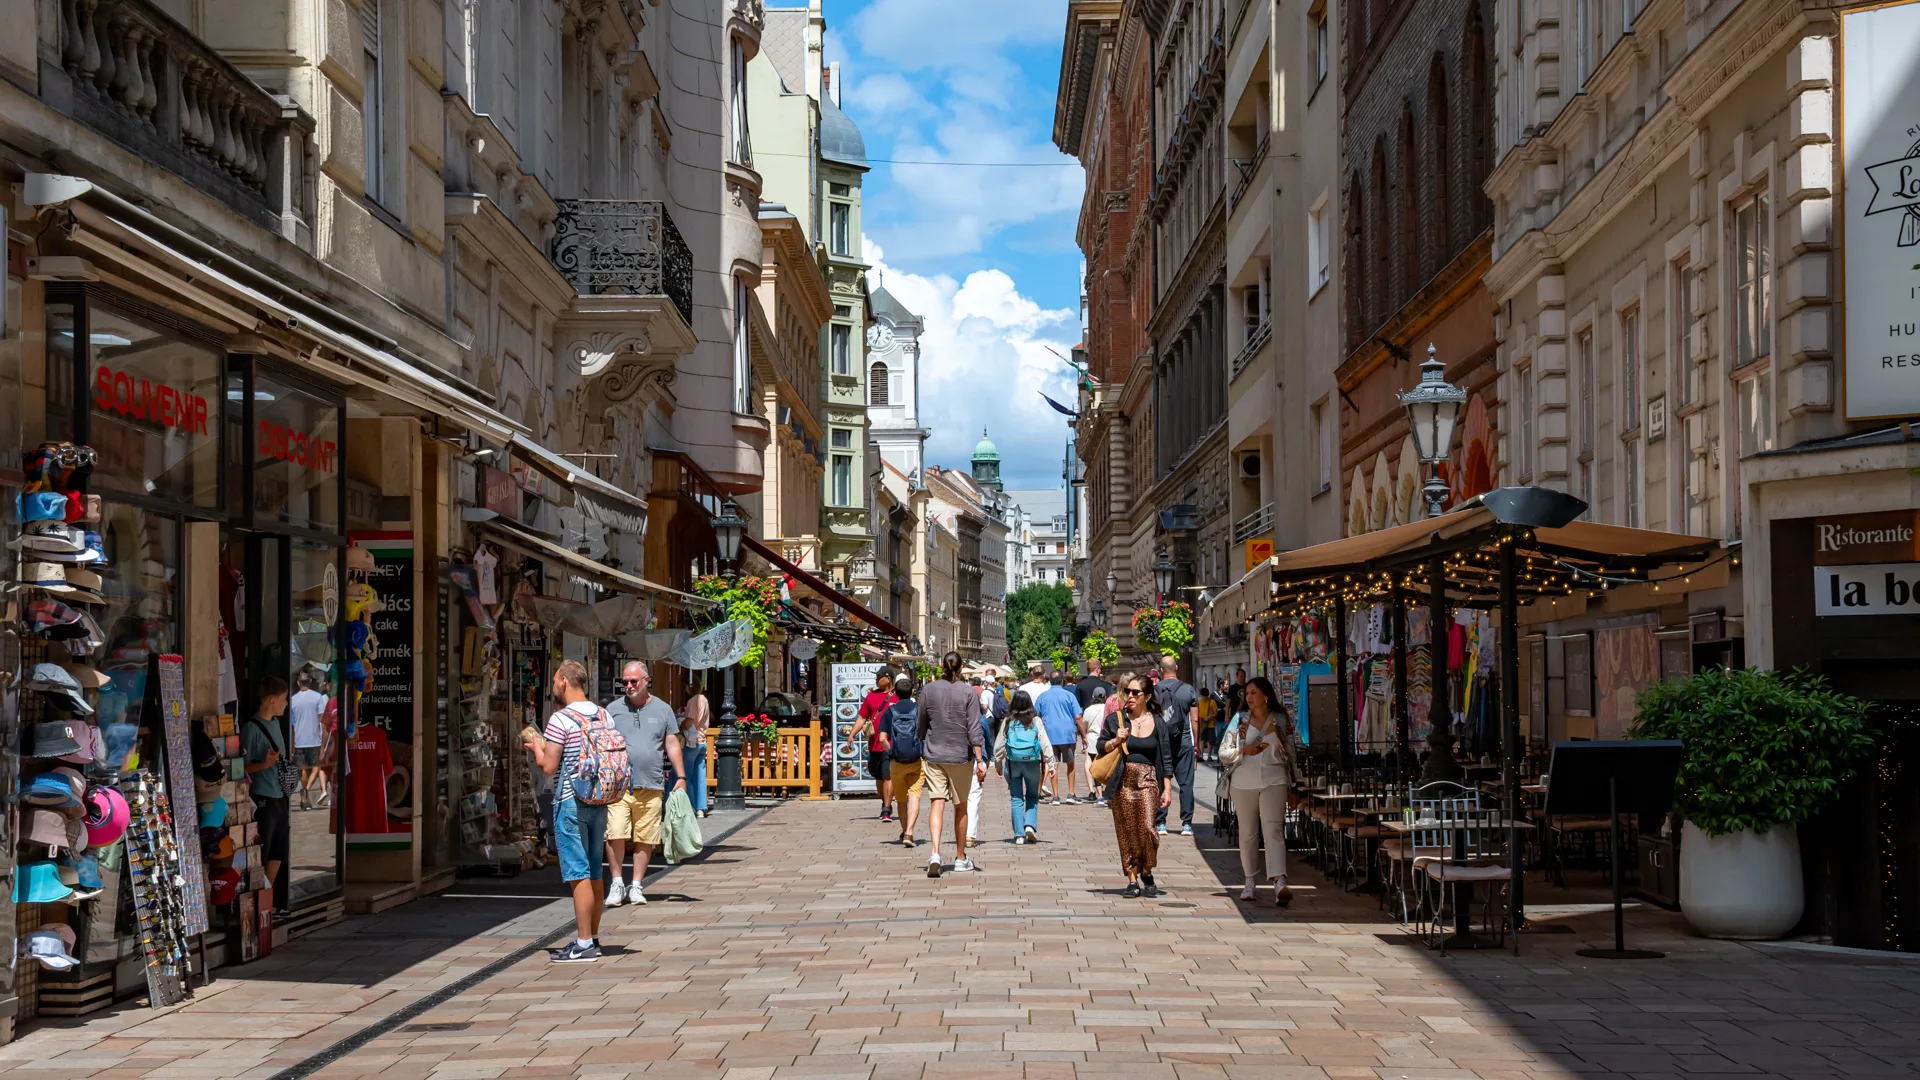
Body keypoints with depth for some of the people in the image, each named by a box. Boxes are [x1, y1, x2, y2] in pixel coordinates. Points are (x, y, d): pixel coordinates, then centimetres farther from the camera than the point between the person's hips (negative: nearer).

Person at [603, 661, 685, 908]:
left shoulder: (662, 710, 11)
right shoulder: (613, 709, 8)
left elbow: (672, 745, 12)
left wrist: (681, 777, 7)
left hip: (651, 786, 1)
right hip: (618, 785, -1)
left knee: (645, 839, 2)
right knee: (616, 835, -11)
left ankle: (636, 886, 12)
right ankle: (616, 883, 3)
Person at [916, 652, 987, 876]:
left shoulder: (928, 691, 1)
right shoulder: (968, 693, -6)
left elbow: (922, 726, 9)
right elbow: (974, 729, -10)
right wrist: (980, 760, -9)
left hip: (934, 756, 1)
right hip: (961, 756, -1)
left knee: (937, 805, -4)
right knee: (961, 807, 11)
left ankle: (935, 854, -23)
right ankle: (960, 859, 20)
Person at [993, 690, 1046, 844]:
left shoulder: (1008, 721, -2)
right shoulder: (1035, 720, -3)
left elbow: (999, 744, 3)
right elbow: (1044, 743, -4)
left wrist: (998, 763, 15)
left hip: (1013, 763, 0)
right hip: (1032, 762, 0)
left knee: (1016, 798, 7)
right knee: (1032, 796, 16)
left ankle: (1019, 834, 5)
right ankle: (1030, 825, -5)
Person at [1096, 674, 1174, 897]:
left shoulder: (1158, 723, 5)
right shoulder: (1116, 720, 5)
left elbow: (1166, 758, 7)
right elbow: (1099, 746, 12)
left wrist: (1167, 788, 1)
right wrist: (1115, 741, -8)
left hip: (1147, 781, -1)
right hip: (1122, 782, 1)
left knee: (1146, 828, -14)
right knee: (1126, 832, 2)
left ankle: (1147, 872, 8)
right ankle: (1132, 880, 12)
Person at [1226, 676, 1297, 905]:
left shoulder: (1282, 721, 5)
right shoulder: (1239, 720, 7)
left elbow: (1289, 753, 13)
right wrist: (1244, 750, -12)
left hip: (1273, 782, -2)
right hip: (1243, 783, 2)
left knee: (1273, 830, -15)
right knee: (1248, 833, 8)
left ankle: (1279, 882, -27)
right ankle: (1250, 881, 22)